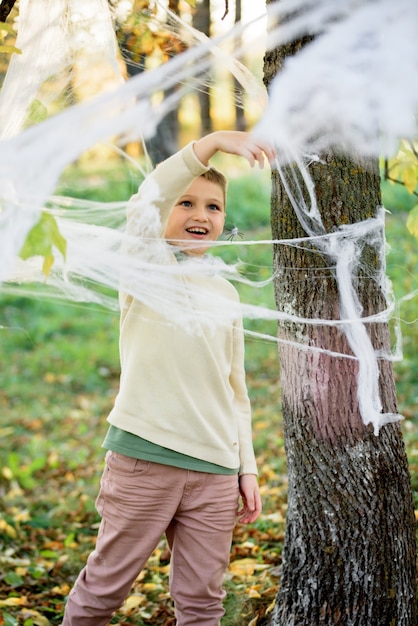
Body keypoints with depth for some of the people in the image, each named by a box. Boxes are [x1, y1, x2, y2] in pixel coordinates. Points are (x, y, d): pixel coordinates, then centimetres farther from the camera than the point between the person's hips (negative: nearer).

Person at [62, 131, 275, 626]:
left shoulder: (226, 293, 15)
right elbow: (143, 204, -23)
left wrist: (247, 469, 14)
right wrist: (212, 143, -33)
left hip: (215, 471, 5)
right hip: (144, 456, -4)